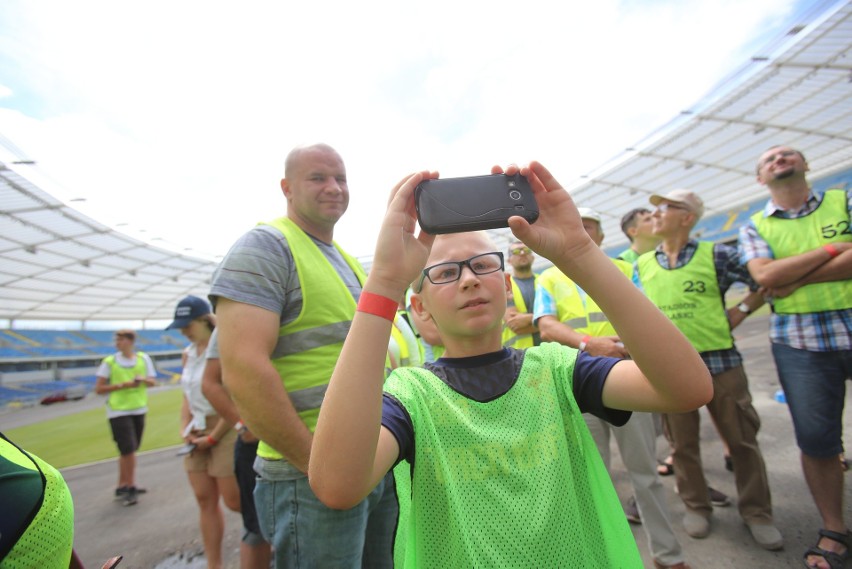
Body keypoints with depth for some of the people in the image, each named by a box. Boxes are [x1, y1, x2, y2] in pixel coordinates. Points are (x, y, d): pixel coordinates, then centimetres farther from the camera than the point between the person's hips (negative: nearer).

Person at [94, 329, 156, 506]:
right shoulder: (109, 362, -6)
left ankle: (122, 487, 30)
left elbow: (153, 382, 4)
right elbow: (99, 389, -6)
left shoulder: (143, 358, 2)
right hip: (118, 412, -4)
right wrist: (122, 385, -18)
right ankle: (130, 488, 10)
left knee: (127, 451, 15)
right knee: (128, 450, -6)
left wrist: (143, 379, -17)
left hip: (139, 410, 4)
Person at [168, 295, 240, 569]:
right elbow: (187, 396, 16)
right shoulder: (188, 353, 9)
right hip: (197, 432, 7)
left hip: (225, 429, -7)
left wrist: (213, 437, -13)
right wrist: (185, 428, 3)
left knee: (234, 499, 1)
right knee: (205, 500, 12)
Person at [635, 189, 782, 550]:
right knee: (683, 444, 12)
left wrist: (739, 312, -3)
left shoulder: (715, 255, -2)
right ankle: (696, 507, 31)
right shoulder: (642, 265, 5)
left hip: (720, 361, -1)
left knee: (741, 440, 10)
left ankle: (756, 513, 30)